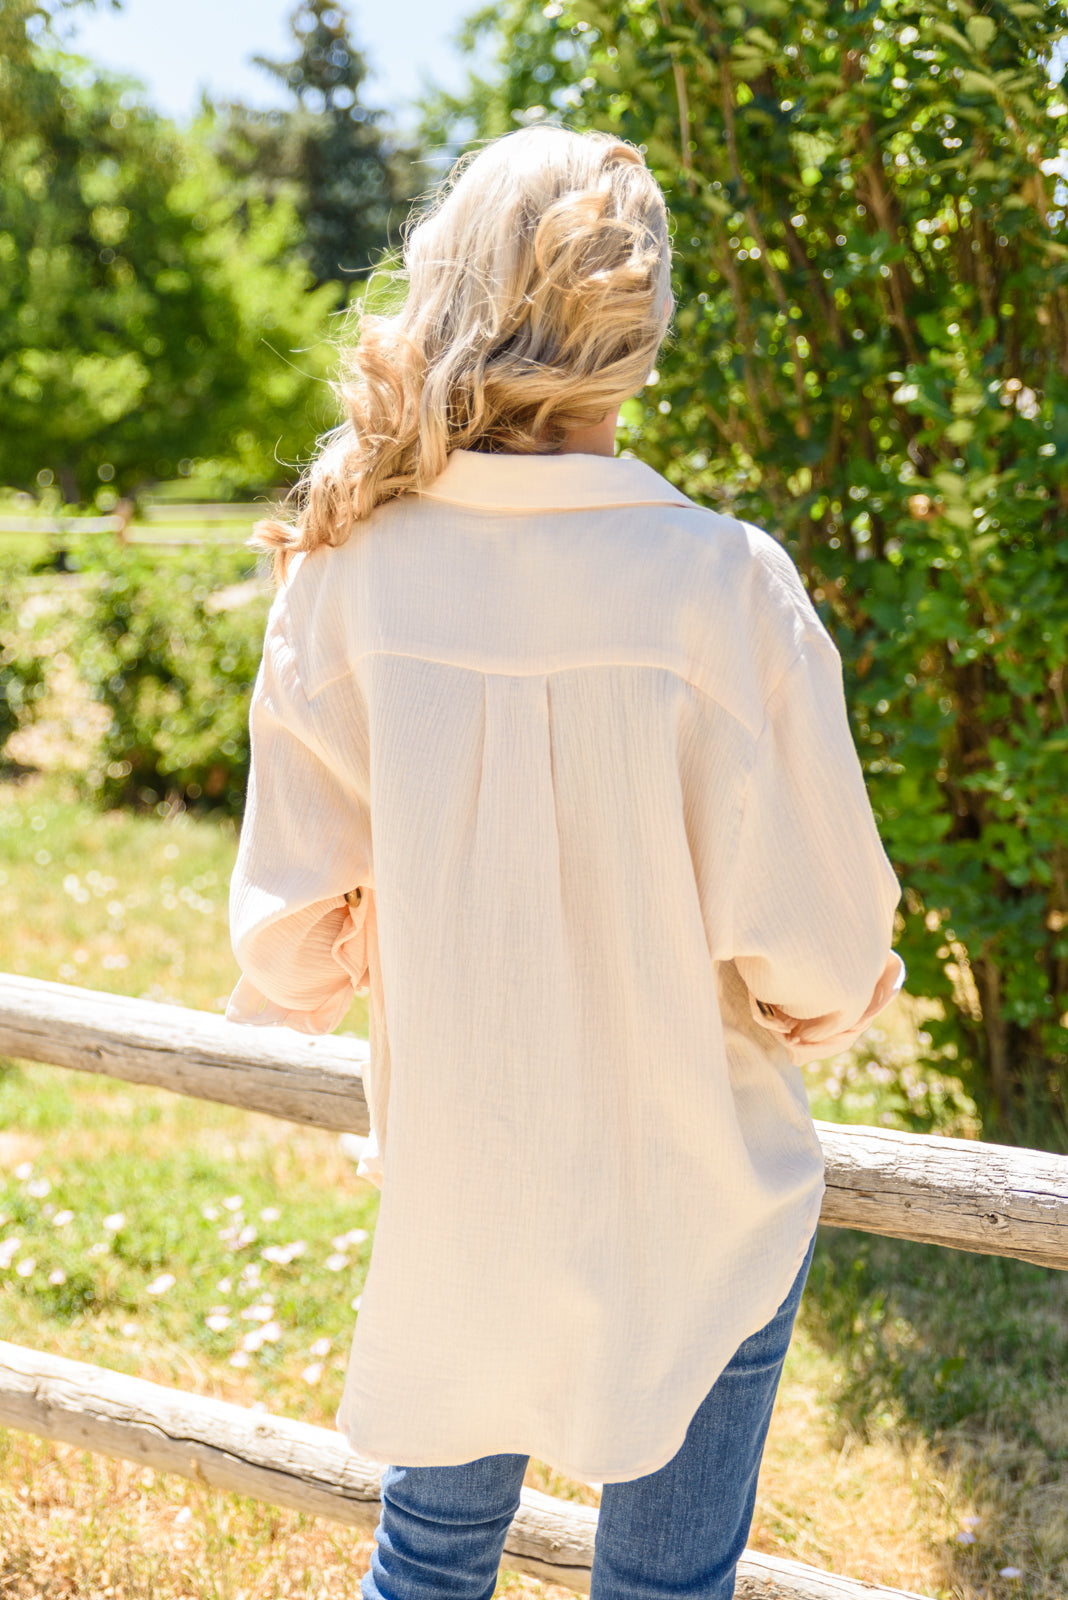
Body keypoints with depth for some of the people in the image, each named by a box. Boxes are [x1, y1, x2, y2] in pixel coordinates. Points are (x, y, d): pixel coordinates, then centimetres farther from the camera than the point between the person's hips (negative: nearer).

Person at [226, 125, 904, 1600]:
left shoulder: (351, 575, -13)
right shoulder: (724, 587, -21)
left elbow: (294, 919, -5)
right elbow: (815, 945, -16)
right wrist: (823, 1004, 7)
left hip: (452, 1185, 3)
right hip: (696, 1197, -2)